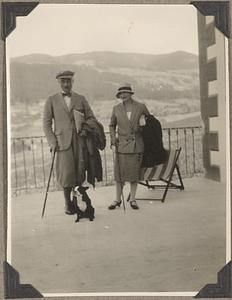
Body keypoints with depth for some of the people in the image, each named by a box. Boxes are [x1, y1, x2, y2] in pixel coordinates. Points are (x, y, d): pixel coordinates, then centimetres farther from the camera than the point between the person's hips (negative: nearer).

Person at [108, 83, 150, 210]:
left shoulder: (141, 107, 1)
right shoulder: (116, 108, 4)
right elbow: (112, 125, 16)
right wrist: (113, 137, 2)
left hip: (136, 145, 0)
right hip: (121, 144, 1)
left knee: (134, 172, 3)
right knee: (119, 173, 0)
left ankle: (132, 199, 14)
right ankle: (117, 200, 11)